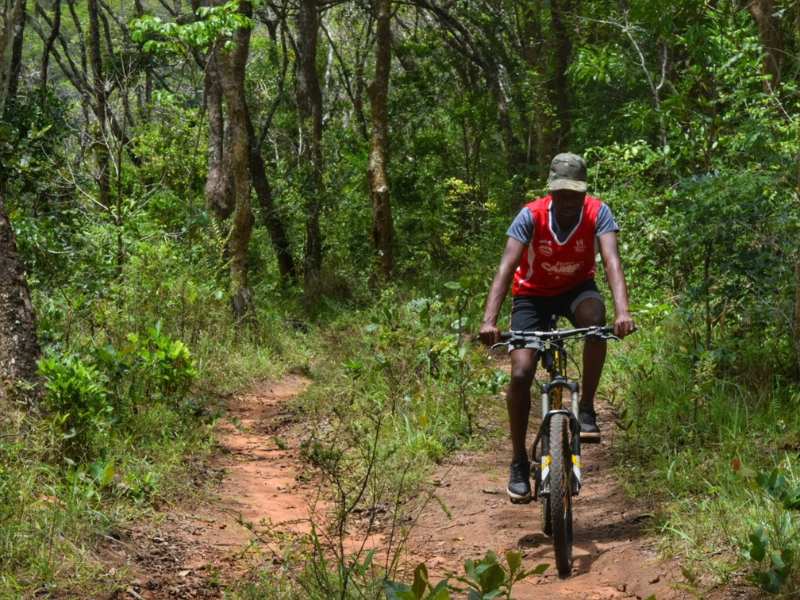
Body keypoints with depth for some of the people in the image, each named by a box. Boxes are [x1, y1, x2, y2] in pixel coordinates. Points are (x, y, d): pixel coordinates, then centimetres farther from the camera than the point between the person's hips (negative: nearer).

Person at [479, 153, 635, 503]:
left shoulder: (597, 213, -22)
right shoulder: (531, 216, -25)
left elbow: (612, 261, -34)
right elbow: (506, 268, -32)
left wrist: (622, 311, -51)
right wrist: (489, 320, -45)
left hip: (577, 289, 1)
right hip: (533, 294, -1)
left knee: (594, 316, -36)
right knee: (520, 375, -15)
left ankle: (587, 410, -20)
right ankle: (519, 463, 0)